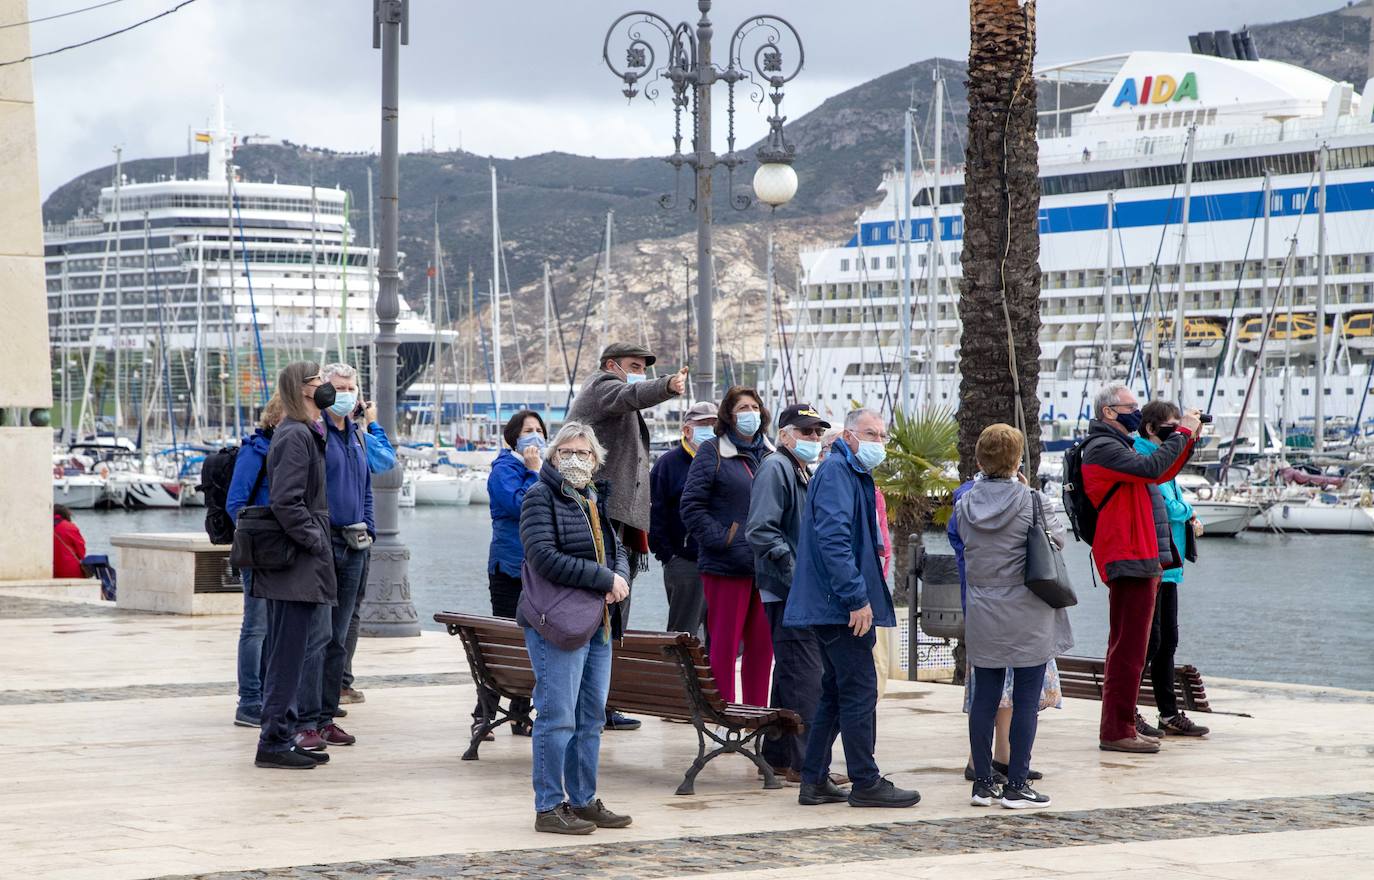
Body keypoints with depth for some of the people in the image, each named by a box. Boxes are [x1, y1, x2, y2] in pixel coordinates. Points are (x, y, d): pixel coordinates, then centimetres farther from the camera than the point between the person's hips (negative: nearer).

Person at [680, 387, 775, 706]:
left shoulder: (771, 455, 15)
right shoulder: (713, 452, 0)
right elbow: (691, 507, -5)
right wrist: (723, 541, -13)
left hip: (766, 568, 5)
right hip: (726, 568, -5)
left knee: (762, 645, 7)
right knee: (725, 646, -3)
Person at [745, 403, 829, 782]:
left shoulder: (804, 473, 21)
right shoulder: (775, 468, -10)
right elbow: (761, 531, -20)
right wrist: (796, 572, -21)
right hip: (787, 592, -10)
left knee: (789, 674, 14)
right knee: (804, 676, -12)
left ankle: (778, 757, 21)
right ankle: (805, 762, -12)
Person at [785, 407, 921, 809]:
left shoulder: (853, 474, 21)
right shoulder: (836, 472, -13)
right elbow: (833, 539, -23)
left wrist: (859, 596, 21)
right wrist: (857, 597, -25)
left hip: (833, 607, 11)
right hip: (841, 607, -11)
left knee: (835, 693, 12)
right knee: (860, 692, -6)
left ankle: (815, 782, 16)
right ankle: (866, 783, -1)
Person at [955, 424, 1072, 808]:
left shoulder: (966, 504, -2)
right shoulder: (1033, 502, -12)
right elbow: (1058, 539, 2)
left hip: (983, 615, 4)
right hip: (1028, 616, -4)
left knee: (984, 697, 10)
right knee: (1026, 700, 3)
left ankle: (983, 783, 13)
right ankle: (1016, 785, 4)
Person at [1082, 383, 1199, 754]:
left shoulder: (1118, 445, 23)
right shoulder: (1103, 447, -11)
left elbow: (1162, 475, 27)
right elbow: (1151, 469, -25)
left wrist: (1189, 438, 16)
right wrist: (1182, 432, -14)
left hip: (1144, 559, 11)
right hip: (1130, 559, -11)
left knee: (1129, 648, 14)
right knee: (1129, 649, -10)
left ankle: (1121, 726, 20)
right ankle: (1115, 731, -9)